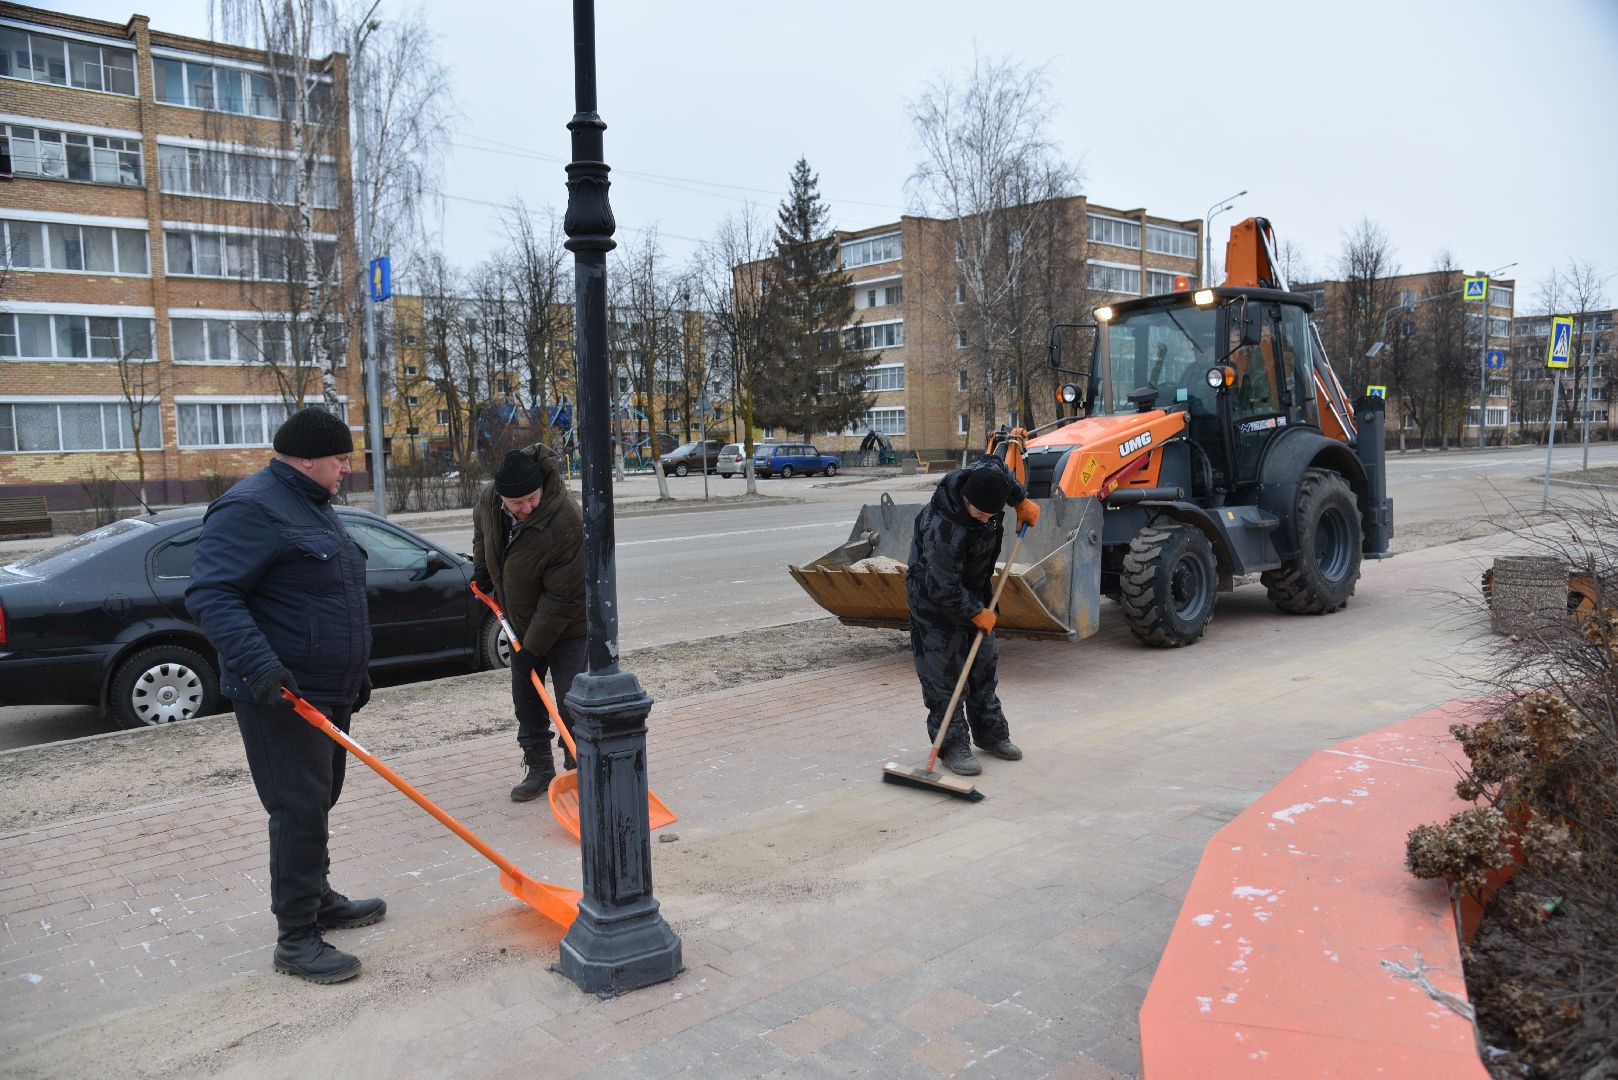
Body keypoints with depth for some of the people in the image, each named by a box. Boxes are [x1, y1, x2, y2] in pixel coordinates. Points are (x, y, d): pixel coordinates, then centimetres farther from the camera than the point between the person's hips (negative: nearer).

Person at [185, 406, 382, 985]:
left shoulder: (314, 507, 16)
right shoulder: (251, 508, -17)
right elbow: (210, 593, -25)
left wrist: (355, 671, 26)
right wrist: (257, 663, -35)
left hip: (328, 691, 10)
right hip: (280, 696, -10)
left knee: (318, 802, 19)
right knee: (300, 810, -6)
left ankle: (318, 899, 35)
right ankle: (296, 939, 3)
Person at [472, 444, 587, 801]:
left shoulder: (566, 523, -35)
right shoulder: (488, 499, -15)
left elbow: (564, 598, -29)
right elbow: (481, 529, 15)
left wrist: (536, 645, -24)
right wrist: (481, 570, 10)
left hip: (567, 626, -7)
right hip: (522, 623, 7)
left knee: (571, 703, -4)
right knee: (526, 699, 14)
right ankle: (538, 767, 27)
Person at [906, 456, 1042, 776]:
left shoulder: (987, 476, -19)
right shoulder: (942, 529, -39)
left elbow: (997, 463, 9)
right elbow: (944, 588, -30)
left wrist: (1022, 501, 6)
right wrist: (976, 613, -18)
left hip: (974, 588, 8)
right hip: (936, 598, -8)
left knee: (983, 664, 15)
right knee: (944, 672, -6)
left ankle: (990, 732, 27)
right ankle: (952, 744, 3)